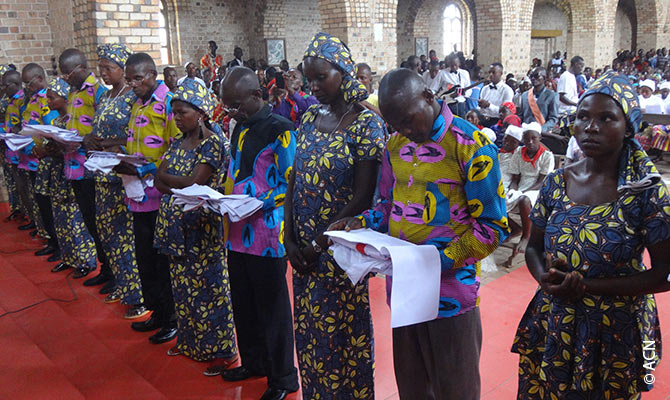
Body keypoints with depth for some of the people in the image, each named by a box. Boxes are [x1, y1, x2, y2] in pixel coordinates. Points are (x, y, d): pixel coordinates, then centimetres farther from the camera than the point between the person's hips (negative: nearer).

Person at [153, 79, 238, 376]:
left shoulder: (212, 143, -11)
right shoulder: (178, 143, 11)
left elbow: (194, 182, -20)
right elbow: (160, 181, 4)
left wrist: (165, 177, -4)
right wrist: (183, 188, -14)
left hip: (202, 227, -7)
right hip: (175, 225, 7)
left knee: (207, 287, 0)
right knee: (182, 285, 16)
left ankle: (220, 350, 12)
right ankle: (189, 341, 32)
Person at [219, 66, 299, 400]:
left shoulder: (279, 129, -13)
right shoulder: (239, 128, 13)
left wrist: (256, 204, -25)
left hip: (267, 236, -8)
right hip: (237, 233, 8)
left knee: (272, 308, 5)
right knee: (243, 304, 19)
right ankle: (253, 362, 39)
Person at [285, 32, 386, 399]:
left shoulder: (366, 123, -12)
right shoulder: (310, 118, 7)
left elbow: (363, 197, -16)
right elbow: (295, 179, 6)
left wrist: (321, 244, -14)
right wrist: (289, 239, -2)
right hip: (303, 248, 6)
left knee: (343, 331, 8)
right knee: (308, 330, 17)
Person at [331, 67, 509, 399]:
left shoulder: (470, 144, -12)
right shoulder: (395, 145, 8)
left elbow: (493, 226, -12)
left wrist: (443, 261, -21)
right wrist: (361, 224, -2)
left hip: (450, 290, -5)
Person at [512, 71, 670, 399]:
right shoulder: (556, 183, -1)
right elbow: (534, 247, 7)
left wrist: (587, 286, -20)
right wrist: (545, 277, -15)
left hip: (616, 333, -3)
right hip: (553, 326, 4)